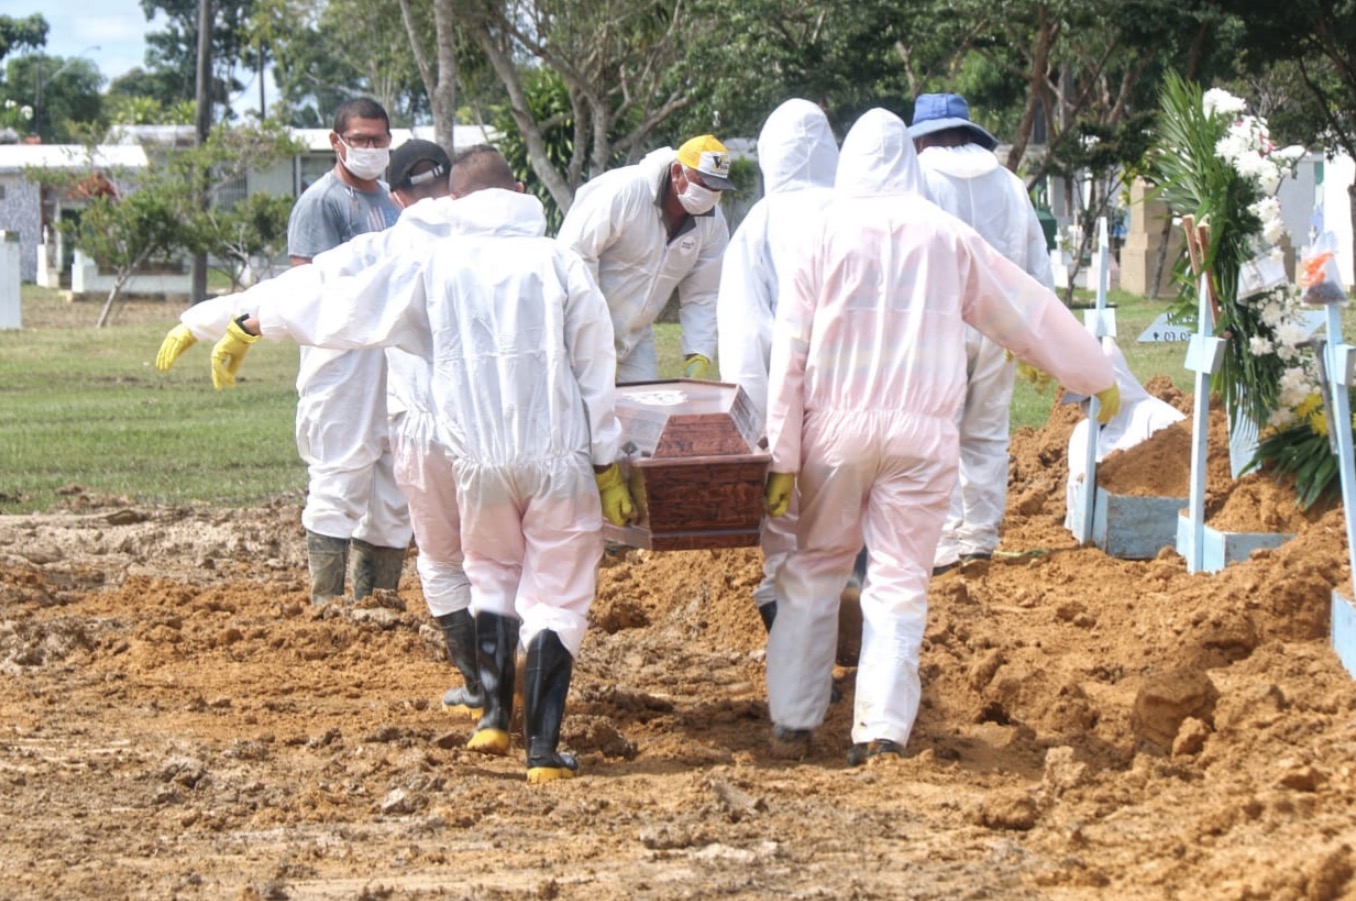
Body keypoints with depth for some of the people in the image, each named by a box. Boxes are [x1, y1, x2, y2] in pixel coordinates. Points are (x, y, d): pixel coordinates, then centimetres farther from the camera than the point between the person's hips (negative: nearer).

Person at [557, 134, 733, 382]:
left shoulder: (713, 222, -5)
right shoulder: (621, 192, -24)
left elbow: (702, 296, 1)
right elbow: (574, 257, -23)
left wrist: (697, 357, -12)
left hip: (636, 338, 6)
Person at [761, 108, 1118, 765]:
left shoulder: (826, 234, 2)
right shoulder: (948, 238, 5)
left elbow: (789, 353, -1)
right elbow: (1030, 314, 15)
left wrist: (783, 458, 1)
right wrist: (1098, 379, 29)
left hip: (837, 426, 0)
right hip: (923, 433, 0)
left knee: (813, 571, 11)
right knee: (900, 583, 3)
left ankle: (791, 724, 11)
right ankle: (881, 731, -5)